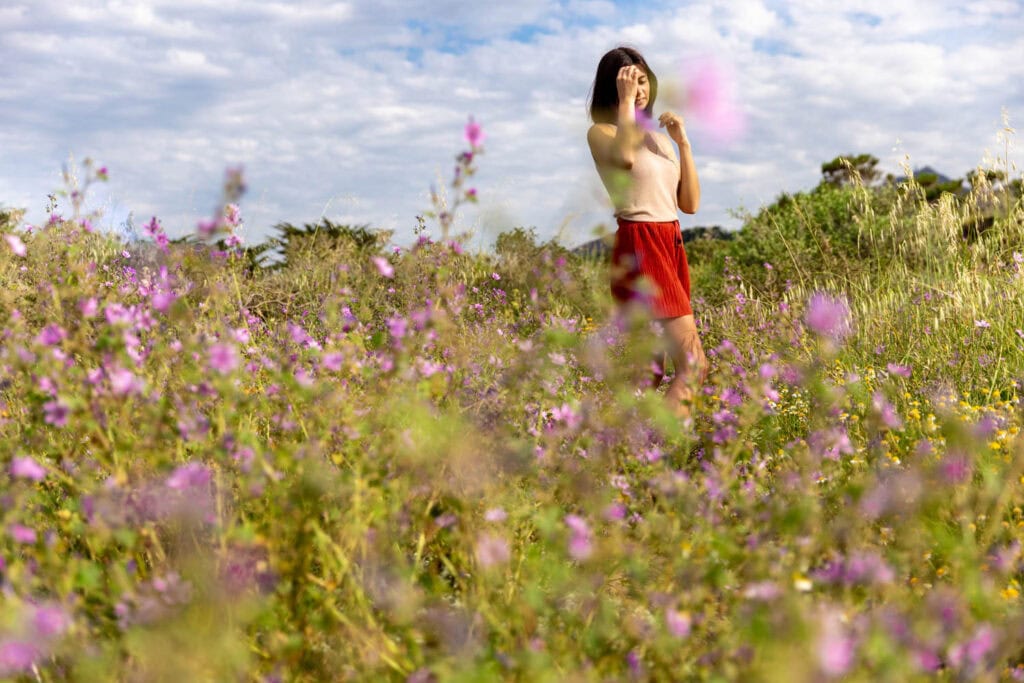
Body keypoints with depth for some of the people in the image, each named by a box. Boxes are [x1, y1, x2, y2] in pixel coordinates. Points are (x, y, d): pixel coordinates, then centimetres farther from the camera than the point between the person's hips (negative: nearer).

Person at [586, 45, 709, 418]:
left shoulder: (659, 134, 18)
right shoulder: (602, 132, -2)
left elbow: (690, 203, 12)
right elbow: (623, 156, -28)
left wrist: (683, 142, 5)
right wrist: (626, 101, -17)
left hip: (672, 244, 8)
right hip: (638, 245, -8)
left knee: (652, 370, 8)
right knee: (693, 362, -16)